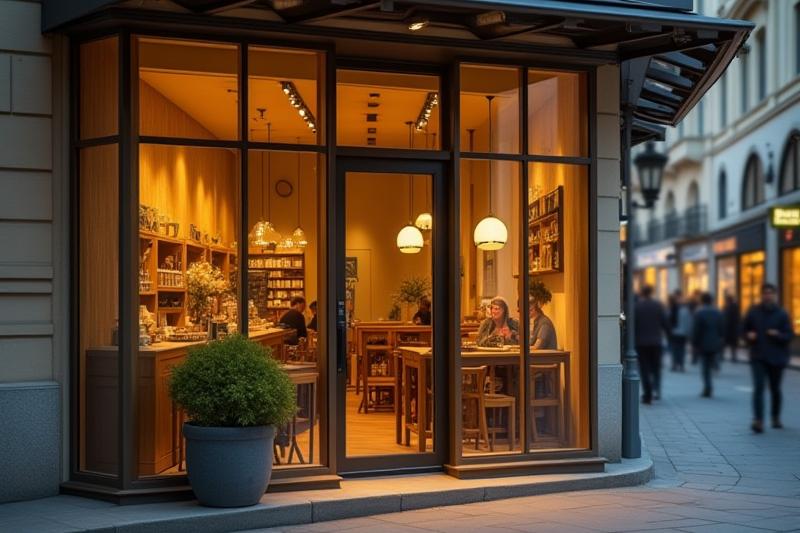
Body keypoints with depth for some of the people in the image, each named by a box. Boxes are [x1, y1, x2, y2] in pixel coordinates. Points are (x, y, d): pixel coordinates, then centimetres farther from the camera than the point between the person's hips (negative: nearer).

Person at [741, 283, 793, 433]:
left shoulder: (782, 314, -1)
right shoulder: (753, 312, 2)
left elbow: (790, 335, -3)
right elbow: (744, 329, 12)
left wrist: (778, 335, -22)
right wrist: (748, 335, -9)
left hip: (776, 358, 0)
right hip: (758, 357, 0)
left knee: (775, 389, 13)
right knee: (758, 387, -13)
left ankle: (776, 417, 32)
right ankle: (758, 421, -19)